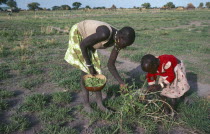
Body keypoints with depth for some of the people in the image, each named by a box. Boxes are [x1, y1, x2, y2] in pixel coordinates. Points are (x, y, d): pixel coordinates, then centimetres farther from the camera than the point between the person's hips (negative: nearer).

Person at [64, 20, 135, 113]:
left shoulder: (118, 40, -14)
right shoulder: (104, 34, -39)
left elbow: (110, 65, -8)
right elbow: (82, 45, -27)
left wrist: (121, 83, -14)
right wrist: (89, 65, -20)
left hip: (87, 37, 7)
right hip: (77, 34, -7)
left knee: (96, 70, 1)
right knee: (86, 70, -11)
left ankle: (99, 103, 9)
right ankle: (86, 104, 3)